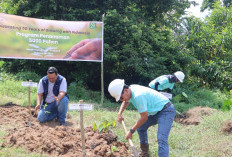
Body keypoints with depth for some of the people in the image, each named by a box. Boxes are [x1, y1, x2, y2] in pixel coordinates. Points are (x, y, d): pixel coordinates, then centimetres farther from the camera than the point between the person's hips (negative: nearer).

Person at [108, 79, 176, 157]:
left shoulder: (138, 96, -30)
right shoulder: (131, 89, 0)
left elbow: (144, 117, -22)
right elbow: (126, 102, 26)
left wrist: (131, 131, -12)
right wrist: (119, 113, 10)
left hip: (166, 110, -10)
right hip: (156, 112, 11)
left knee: (161, 139, -22)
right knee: (140, 127, 18)